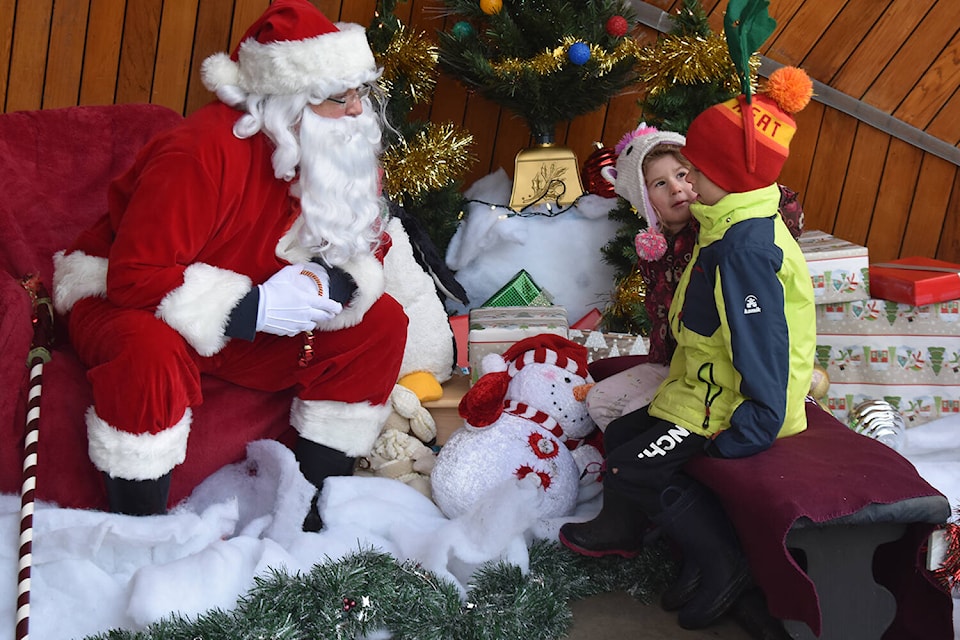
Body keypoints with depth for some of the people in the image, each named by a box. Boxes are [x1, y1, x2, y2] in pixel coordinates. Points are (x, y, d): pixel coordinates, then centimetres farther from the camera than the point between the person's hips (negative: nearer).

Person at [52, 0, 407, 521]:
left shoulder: (347, 154, -6)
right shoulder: (202, 152, -29)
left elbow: (367, 247, 2)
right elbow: (135, 278, -30)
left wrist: (331, 283, -22)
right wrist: (252, 308, -33)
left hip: (249, 320, 7)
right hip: (119, 303, -6)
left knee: (381, 322, -9)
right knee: (150, 350, -42)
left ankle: (317, 511, -1)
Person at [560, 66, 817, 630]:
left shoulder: (745, 249, -26)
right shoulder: (735, 228, 8)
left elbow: (762, 349, -28)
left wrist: (743, 435, -25)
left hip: (737, 408, -10)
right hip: (711, 388, 10)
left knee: (633, 468, -14)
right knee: (622, 435, 17)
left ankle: (723, 562, -4)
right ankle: (622, 526, 40)